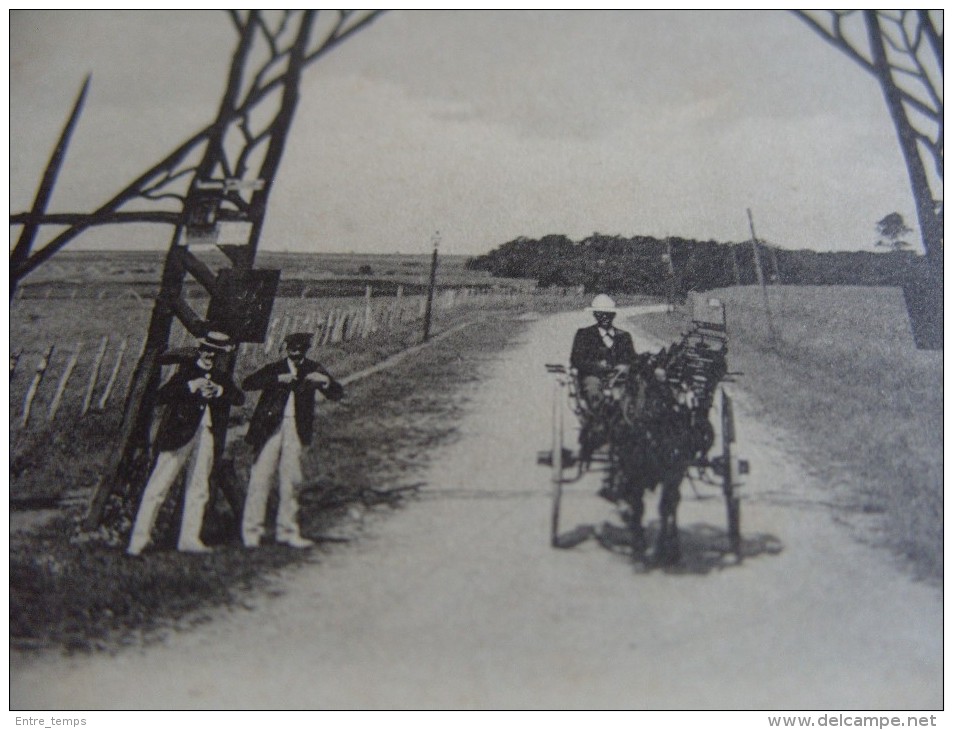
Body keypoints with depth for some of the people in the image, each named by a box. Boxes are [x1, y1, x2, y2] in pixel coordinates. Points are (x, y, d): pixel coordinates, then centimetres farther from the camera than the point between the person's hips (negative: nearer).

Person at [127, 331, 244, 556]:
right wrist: (191, 386, -15)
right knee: (159, 485, -5)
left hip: (207, 435, 4)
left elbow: (240, 398, 1)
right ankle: (139, 537, -1)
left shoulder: (220, 378, 16)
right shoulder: (185, 370, 5)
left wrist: (219, 390, -14)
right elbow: (161, 396, -7)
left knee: (199, 488, 6)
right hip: (180, 432, -4)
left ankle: (190, 538, 13)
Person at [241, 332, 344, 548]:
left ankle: (287, 531, 15)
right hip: (270, 427, -2)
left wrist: (324, 380, -17)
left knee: (290, 480, 6)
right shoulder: (275, 368, 5)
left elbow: (338, 394, 4)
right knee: (261, 475, -4)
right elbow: (247, 383, -10)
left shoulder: (313, 370, 9)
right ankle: (251, 531, 3)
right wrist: (278, 379, -20)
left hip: (295, 430, 2)